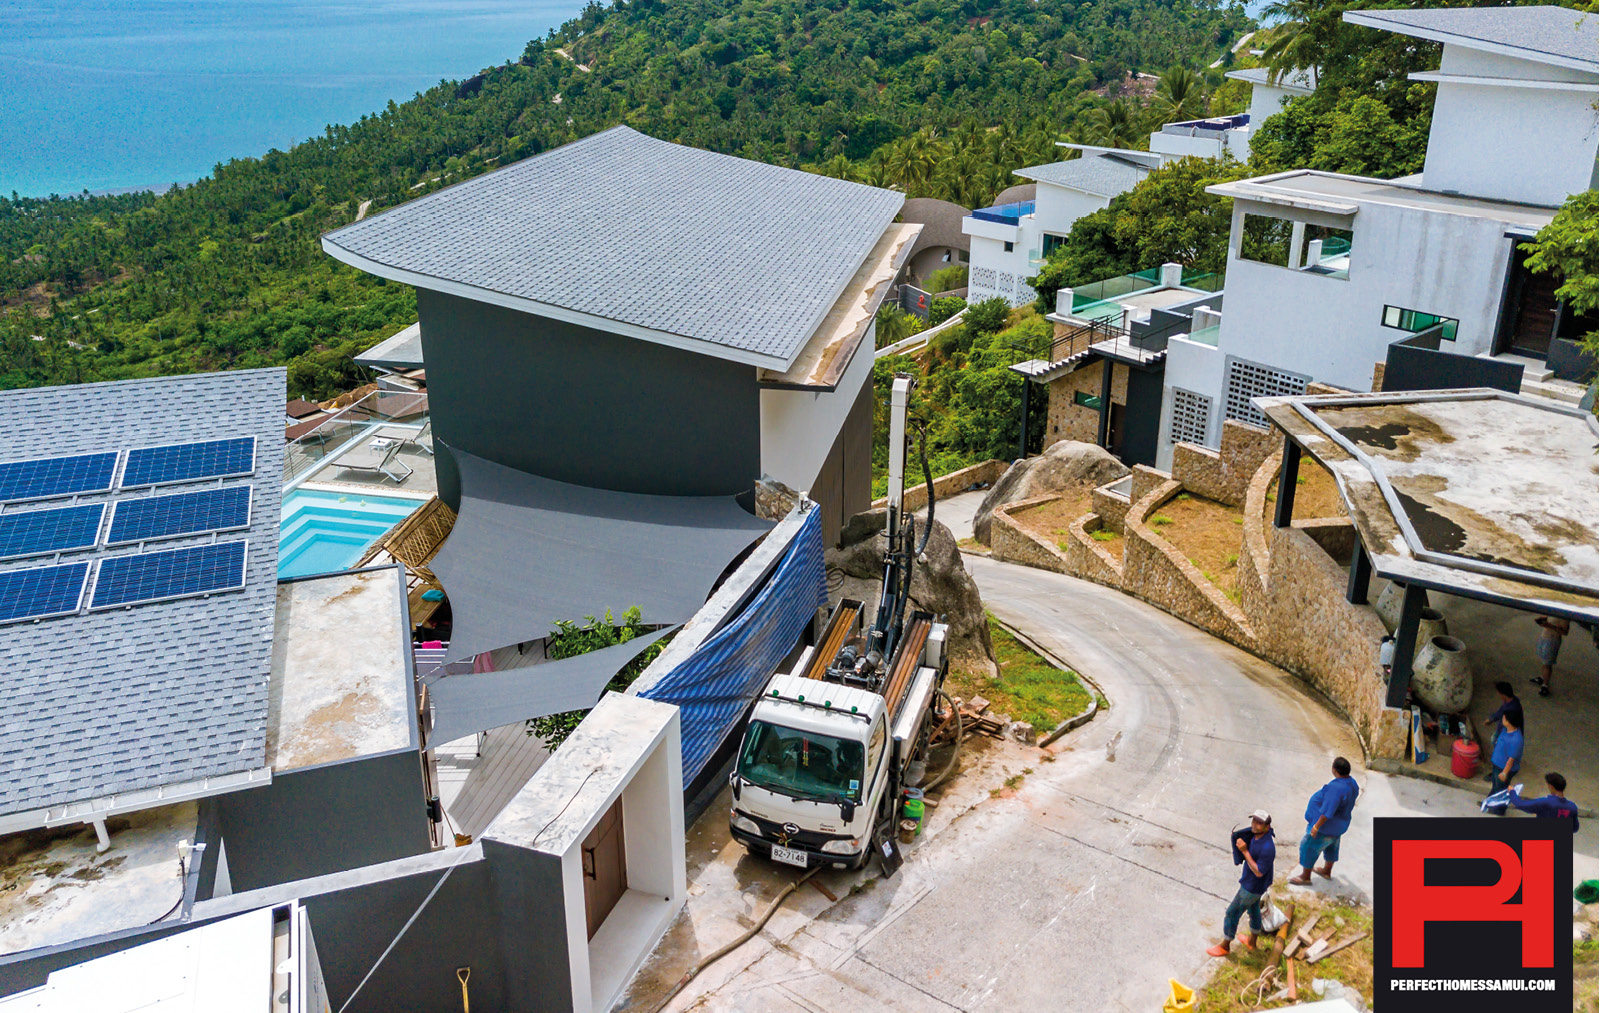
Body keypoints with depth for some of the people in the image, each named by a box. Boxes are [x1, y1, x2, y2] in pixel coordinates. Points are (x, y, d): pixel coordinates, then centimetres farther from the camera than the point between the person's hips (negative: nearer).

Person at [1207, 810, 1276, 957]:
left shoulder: (1267, 848, -38)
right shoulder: (1255, 834, -12)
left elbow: (1259, 872, -30)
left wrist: (1245, 851, -34)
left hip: (1252, 887, -8)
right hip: (1249, 882, 8)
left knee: (1232, 913, 9)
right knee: (1253, 910, 28)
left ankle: (1224, 946, 30)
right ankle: (1253, 942, 51)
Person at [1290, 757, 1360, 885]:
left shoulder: (1336, 788, -37)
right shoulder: (1351, 782, -7)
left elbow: (1328, 811, -33)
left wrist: (1316, 827, -23)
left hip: (1326, 825, -9)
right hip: (1339, 824, 9)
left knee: (1309, 847, 8)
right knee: (1331, 846, 28)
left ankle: (1305, 877, 22)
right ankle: (1327, 871, 49)